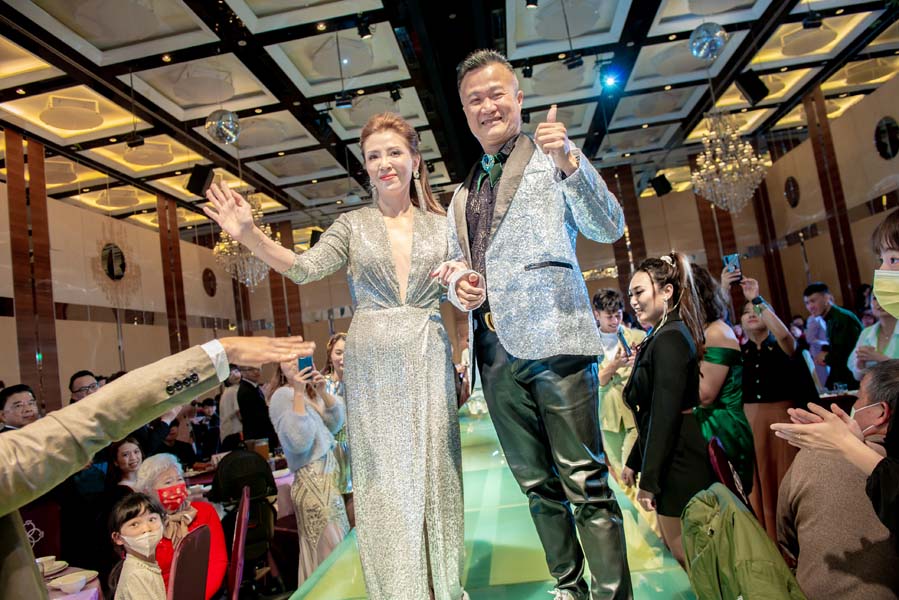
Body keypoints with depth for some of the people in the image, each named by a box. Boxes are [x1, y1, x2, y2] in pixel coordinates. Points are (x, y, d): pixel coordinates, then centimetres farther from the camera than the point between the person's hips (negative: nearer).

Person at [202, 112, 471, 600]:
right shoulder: (352, 225, 7)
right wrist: (248, 235, -18)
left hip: (428, 358, 1)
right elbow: (304, 268, -6)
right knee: (381, 476, 3)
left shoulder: (442, 226, 9)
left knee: (433, 468, 6)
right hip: (371, 362, 0)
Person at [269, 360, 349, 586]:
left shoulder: (311, 391, 9)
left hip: (329, 474, 8)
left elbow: (336, 423, 5)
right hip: (312, 481, -8)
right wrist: (298, 393, -26)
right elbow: (299, 442, -25)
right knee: (329, 551, 1)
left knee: (338, 546, 17)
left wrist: (323, 393, -9)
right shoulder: (282, 395, -14)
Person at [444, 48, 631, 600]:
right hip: (496, 352, 6)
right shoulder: (464, 193, 20)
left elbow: (609, 228, -7)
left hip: (554, 341, -5)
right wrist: (458, 285, 1)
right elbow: (454, 265, 25)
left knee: (585, 483, -4)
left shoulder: (553, 160, 5)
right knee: (538, 485, 15)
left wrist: (570, 161, -21)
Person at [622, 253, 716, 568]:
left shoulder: (669, 339, -19)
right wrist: (634, 461, 18)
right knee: (674, 542, 20)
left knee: (687, 552, 5)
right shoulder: (663, 337, 12)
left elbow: (665, 415, -22)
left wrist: (649, 478, -19)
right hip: (677, 459, 10)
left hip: (679, 463, -10)